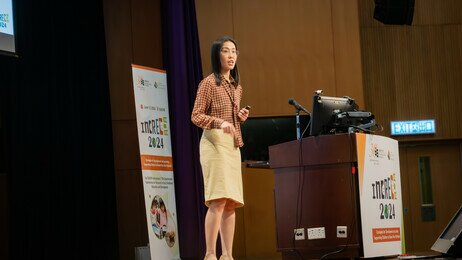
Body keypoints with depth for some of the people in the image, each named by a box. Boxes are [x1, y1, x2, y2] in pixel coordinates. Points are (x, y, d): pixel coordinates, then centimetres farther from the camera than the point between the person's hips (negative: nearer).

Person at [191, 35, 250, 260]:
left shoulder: (237, 87, 18)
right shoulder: (209, 83, -4)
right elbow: (196, 116, -8)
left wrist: (241, 117, 5)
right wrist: (220, 122, -23)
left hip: (233, 145, 8)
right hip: (214, 142, -8)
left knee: (232, 203, 4)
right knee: (218, 200, -17)